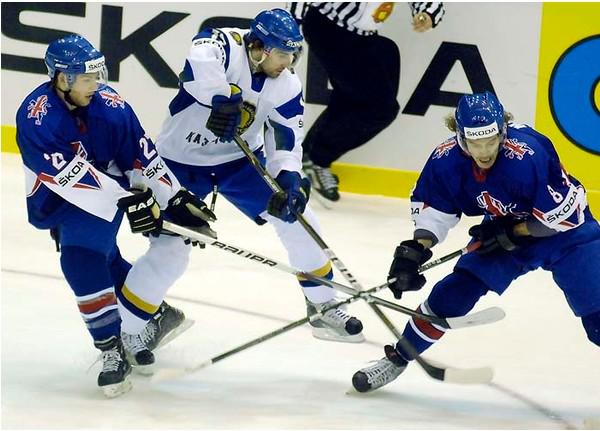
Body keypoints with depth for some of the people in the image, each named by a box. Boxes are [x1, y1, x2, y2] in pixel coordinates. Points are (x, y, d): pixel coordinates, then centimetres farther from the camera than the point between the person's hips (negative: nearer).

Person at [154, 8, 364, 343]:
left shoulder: (287, 86, -9)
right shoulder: (224, 45, -24)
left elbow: (287, 138, -10)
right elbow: (200, 63, -46)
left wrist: (289, 179, -27)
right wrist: (223, 97, -58)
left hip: (241, 160, 5)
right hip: (182, 161, -5)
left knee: (298, 218, -2)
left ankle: (323, 306, 12)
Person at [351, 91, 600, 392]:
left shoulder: (528, 155, -36)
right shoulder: (446, 160, -19)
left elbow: (566, 211, -28)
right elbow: (431, 208, -2)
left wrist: (513, 233, -21)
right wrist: (414, 250, -15)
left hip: (565, 233, -4)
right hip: (505, 230, 5)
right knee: (454, 293, -2)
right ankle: (396, 360, 15)